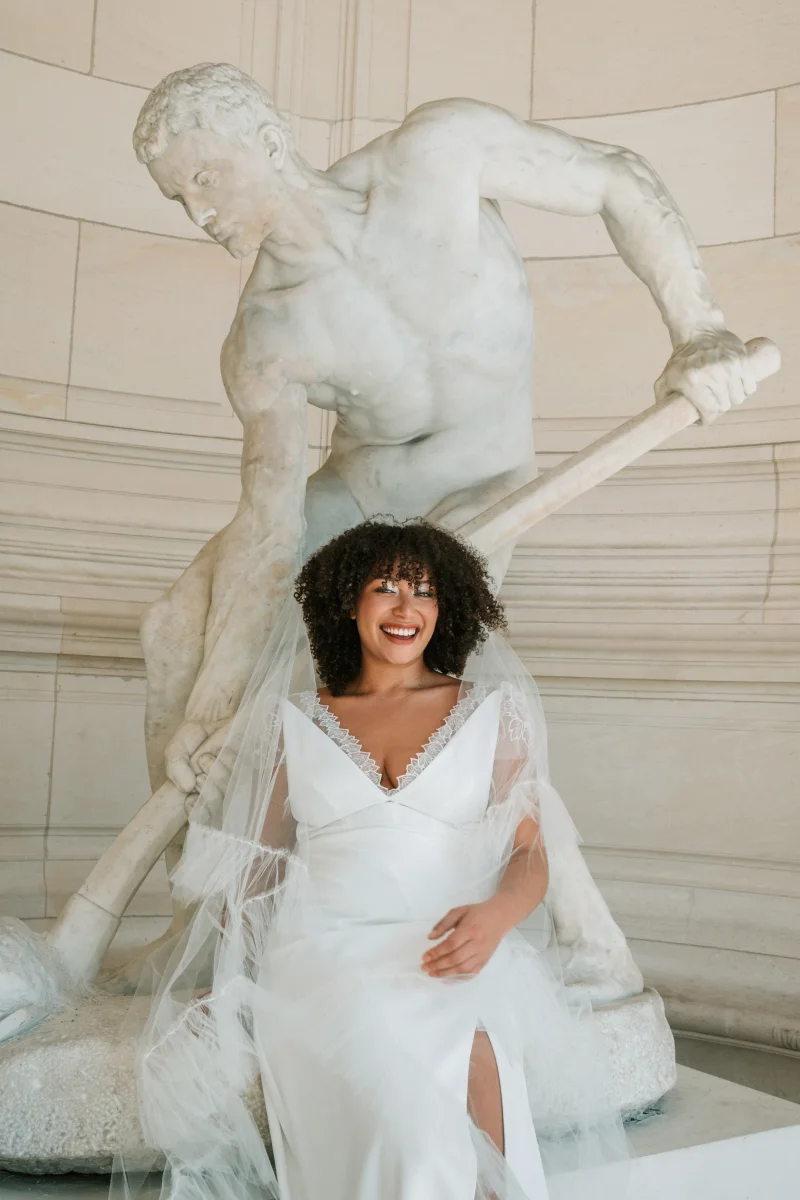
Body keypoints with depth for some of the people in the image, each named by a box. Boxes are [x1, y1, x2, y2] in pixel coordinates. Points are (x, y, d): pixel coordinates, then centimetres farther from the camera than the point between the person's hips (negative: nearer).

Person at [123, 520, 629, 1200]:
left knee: (469, 1049, -35)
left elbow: (532, 855, 6)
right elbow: (257, 863, 17)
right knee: (398, 1090, -32)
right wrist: (230, 977, 2)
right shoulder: (294, 719, 15)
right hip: (325, 946, 0)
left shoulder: (492, 710, 13)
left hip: (455, 950, 0)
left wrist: (495, 914, -17)